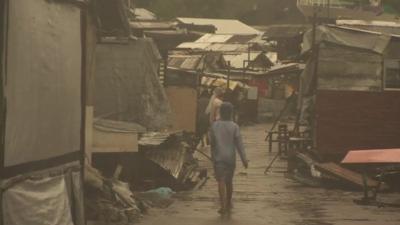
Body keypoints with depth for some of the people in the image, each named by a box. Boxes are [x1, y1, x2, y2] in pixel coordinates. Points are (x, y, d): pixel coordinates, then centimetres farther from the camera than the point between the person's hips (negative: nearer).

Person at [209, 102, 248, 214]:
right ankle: (228, 204, 29)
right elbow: (239, 144, -8)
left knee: (221, 181, -5)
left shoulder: (214, 126, -2)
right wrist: (244, 159, -5)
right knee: (229, 181, 16)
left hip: (218, 158, -1)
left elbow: (212, 142, 6)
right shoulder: (234, 126, -6)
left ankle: (223, 206, -18)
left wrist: (213, 156, 18)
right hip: (230, 158, 1)